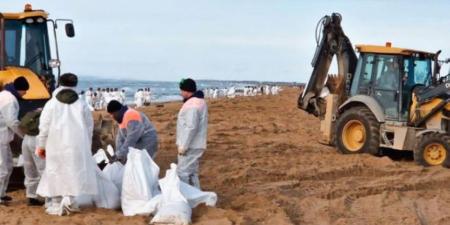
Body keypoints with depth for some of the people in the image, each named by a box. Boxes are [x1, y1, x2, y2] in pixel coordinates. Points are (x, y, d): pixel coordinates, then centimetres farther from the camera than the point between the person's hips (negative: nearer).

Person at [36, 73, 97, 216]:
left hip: (56, 146, 0)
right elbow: (89, 127, 8)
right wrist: (87, 146, 18)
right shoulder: (82, 104, 4)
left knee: (55, 172, 7)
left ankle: (56, 205, 10)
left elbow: (44, 127, -1)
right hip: (77, 145, 1)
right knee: (75, 171, 7)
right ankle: (69, 198, -10)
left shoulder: (51, 104, -1)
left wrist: (41, 146, 9)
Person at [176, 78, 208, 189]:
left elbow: (191, 127, -26)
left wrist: (183, 146, -22)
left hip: (190, 146, -11)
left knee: (182, 172, -7)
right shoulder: (199, 101, 13)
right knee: (192, 173, 17)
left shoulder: (192, 105, -21)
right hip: (195, 145, 11)